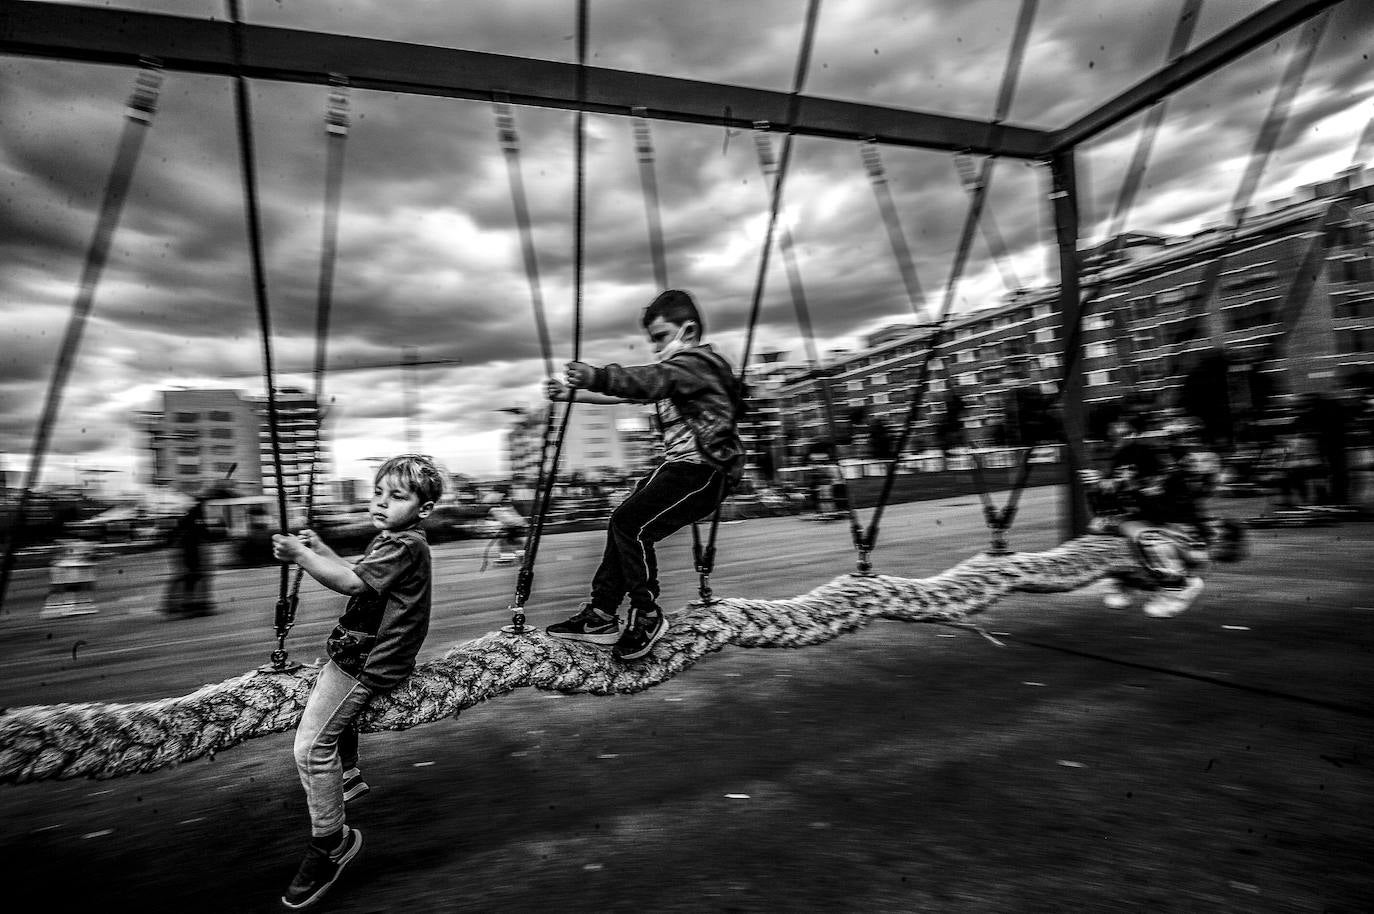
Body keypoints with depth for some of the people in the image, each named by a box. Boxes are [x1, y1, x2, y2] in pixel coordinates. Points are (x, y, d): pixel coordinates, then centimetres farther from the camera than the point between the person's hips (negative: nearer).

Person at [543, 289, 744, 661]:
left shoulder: (695, 364, -10)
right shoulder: (683, 367, 22)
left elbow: (650, 381, -31)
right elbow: (633, 390, 17)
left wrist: (598, 377, -45)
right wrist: (573, 393, 9)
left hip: (701, 469, -10)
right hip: (684, 465, 10)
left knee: (630, 525, -18)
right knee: (624, 524, 6)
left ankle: (647, 615, -4)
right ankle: (601, 615, 11)